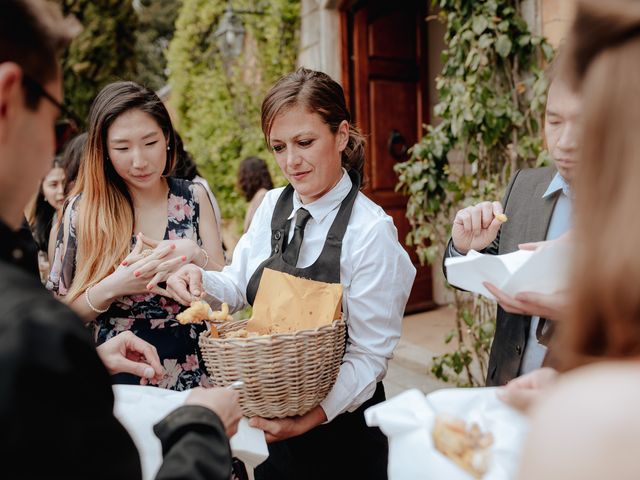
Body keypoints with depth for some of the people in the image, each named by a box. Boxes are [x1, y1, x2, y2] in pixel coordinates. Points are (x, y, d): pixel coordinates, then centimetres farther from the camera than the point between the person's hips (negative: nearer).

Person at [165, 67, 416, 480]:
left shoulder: (372, 231, -21)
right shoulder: (272, 206, -3)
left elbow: (371, 355, -19)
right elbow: (239, 287, 1)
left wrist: (310, 420, -27)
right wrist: (201, 280, -19)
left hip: (341, 424, -5)